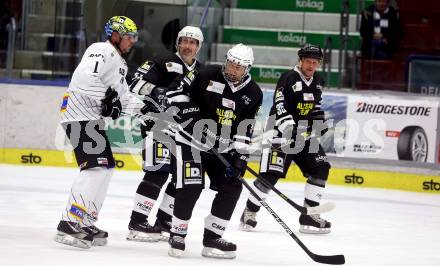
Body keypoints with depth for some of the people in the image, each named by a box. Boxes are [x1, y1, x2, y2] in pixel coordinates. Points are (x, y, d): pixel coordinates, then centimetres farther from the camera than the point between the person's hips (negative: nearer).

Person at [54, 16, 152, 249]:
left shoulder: (120, 63, 23)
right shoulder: (102, 51, -10)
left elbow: (123, 97, 23)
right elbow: (84, 77, -27)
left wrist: (144, 108, 9)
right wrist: (105, 99, -26)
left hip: (93, 118, 11)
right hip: (80, 114, -11)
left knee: (106, 167, 14)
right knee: (96, 167, -20)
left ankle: (85, 222, 18)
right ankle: (69, 224, -27)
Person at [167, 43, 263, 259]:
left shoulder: (253, 93, -3)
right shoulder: (207, 76, -12)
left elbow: (245, 130, -4)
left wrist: (240, 157, -12)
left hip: (223, 148, 5)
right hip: (193, 140, -5)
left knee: (232, 187, -2)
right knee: (191, 187, -15)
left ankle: (212, 237, 6)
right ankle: (177, 233, -2)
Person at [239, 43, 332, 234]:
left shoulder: (317, 82, 9)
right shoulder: (288, 79, -15)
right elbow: (280, 107, -24)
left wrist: (320, 121, 8)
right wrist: (290, 128, -35)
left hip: (304, 134, 8)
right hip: (281, 133, -8)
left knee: (320, 168, -3)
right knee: (270, 174, -15)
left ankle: (309, 216, 2)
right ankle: (249, 212, 1)